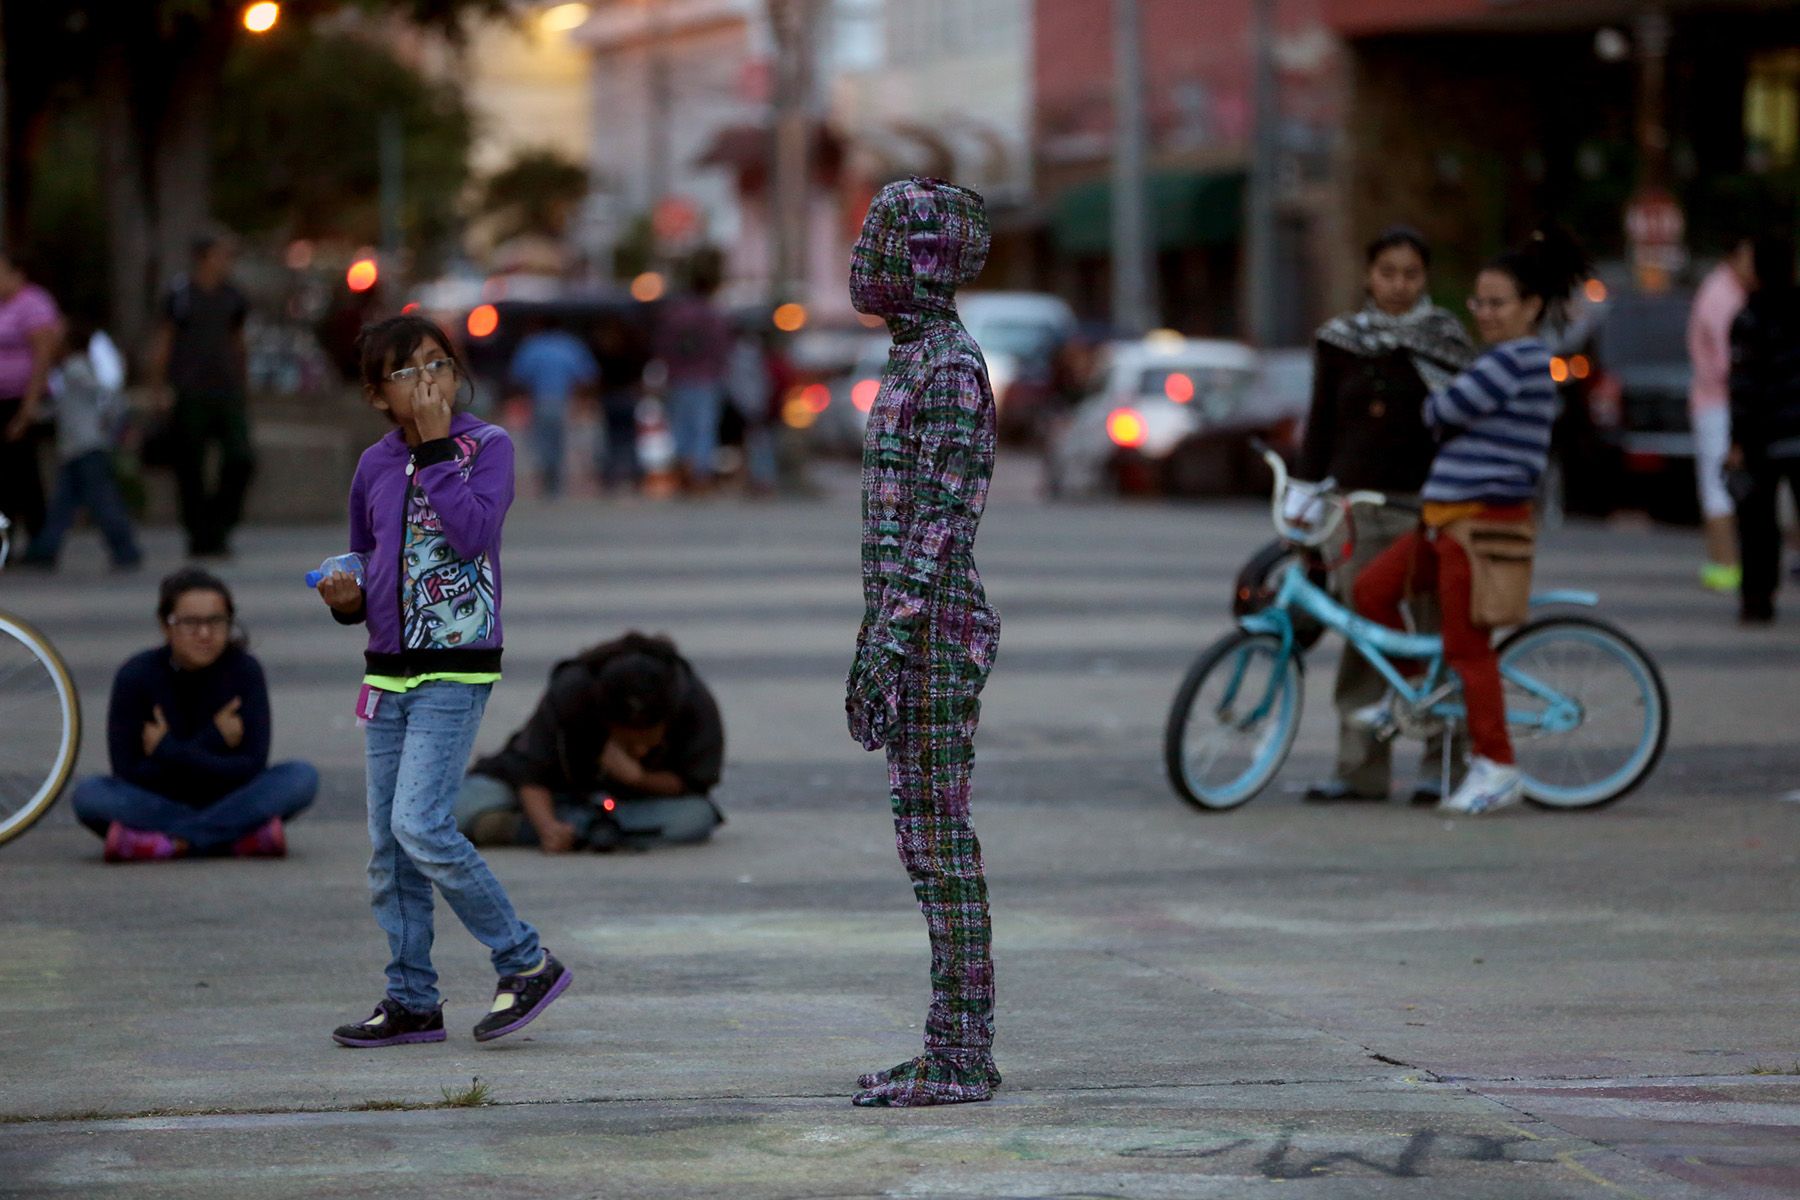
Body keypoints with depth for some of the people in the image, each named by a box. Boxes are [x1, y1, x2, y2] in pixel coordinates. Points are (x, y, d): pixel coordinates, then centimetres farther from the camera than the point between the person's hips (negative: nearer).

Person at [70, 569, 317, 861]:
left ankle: (172, 842, -31)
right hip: (159, 802, -1)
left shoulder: (244, 670, -9)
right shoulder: (137, 676, -11)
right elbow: (129, 774, -16)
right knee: (88, 794, -29)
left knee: (303, 777, -25)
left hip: (229, 801, 1)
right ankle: (241, 837, -32)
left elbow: (252, 767, -15)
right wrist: (211, 740, -19)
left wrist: (170, 752, -20)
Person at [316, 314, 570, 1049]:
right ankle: (412, 1001, 15)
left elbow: (473, 533, -21)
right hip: (387, 671, 6)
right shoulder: (375, 466, 10)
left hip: (457, 670, -6)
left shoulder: (487, 446, -4)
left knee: (420, 825, -17)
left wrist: (435, 448, -18)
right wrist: (348, 599, 1)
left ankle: (525, 962, -5)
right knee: (387, 846, 6)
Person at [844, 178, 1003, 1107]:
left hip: (933, 636, -10)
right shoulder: (916, 365, 17)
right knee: (927, 845, 11)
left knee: (942, 845, -6)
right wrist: (873, 648, 21)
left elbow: (941, 518, -20)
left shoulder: (951, 370, -14)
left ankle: (963, 1056, -3)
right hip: (915, 636, 10)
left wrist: (888, 641, -22)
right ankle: (953, 1048, 14)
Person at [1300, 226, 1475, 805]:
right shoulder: (1340, 342, 9)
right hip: (1358, 506, 2)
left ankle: (1442, 763, 4)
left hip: (1428, 503, -2)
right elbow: (1321, 427, 12)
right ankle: (1360, 768, 6)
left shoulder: (1446, 340, 5)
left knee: (1438, 632, -3)